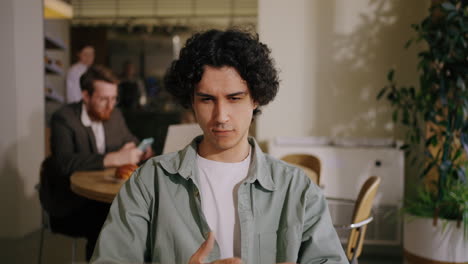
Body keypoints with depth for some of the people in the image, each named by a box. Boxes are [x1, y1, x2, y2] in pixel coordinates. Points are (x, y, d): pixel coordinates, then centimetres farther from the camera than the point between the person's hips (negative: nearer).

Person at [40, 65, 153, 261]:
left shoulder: (114, 115, 7)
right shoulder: (64, 118, -11)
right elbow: (65, 162, -26)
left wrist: (139, 151, -8)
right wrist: (113, 158, -33)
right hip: (70, 203, -5)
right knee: (106, 225, -31)